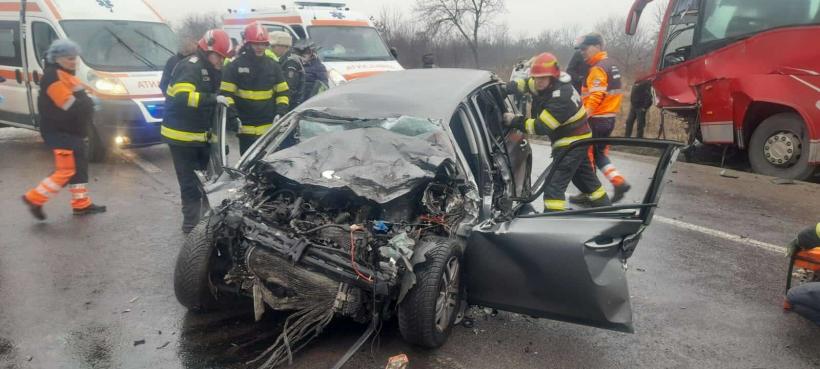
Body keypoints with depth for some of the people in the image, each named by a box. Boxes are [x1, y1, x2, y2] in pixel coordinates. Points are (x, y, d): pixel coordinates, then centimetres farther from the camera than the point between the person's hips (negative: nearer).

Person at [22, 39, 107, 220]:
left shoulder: (66, 75, 16)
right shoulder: (53, 77, -18)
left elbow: (81, 101, 19)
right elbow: (69, 106, -23)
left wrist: (85, 102, 1)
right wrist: (87, 102, -8)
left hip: (72, 131, 11)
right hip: (59, 132, -11)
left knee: (79, 166, 14)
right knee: (66, 170, -8)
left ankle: (82, 204, 23)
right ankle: (34, 199, 4)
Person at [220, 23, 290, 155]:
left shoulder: (273, 66, 8)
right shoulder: (235, 66, -2)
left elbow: (283, 91, 11)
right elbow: (226, 93, -4)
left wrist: (281, 112, -3)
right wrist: (232, 115, -15)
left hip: (269, 127, 3)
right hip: (246, 128, -3)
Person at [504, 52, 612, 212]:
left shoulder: (561, 97, -30)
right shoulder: (548, 85, -3)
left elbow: (541, 127, -29)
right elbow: (526, 84, 9)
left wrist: (515, 121, -22)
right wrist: (506, 87, -10)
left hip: (571, 144, -10)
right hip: (578, 140, 10)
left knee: (554, 184, -13)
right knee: (585, 177, 24)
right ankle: (606, 209, 40)